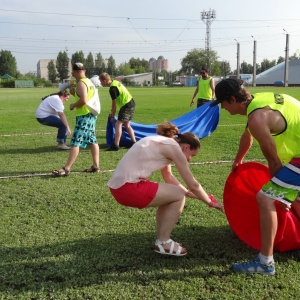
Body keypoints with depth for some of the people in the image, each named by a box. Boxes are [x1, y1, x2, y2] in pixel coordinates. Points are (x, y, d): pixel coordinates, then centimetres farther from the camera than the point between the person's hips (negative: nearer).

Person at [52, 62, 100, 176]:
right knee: (92, 140, 13)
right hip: (91, 114, 10)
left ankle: (66, 168, -13)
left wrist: (73, 105, -10)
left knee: (75, 142, -12)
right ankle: (95, 166, 17)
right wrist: (74, 93, 10)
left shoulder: (81, 83, -14)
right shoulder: (89, 82, 15)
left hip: (84, 116, -10)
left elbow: (84, 100, -25)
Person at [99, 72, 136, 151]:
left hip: (127, 106, -10)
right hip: (131, 103, 10)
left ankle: (116, 145, -11)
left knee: (118, 124, -9)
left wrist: (112, 115, -3)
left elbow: (114, 103, -14)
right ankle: (134, 142, 20)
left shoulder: (112, 88, -19)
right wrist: (112, 112, 15)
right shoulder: (115, 82, 10)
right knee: (126, 125, 17)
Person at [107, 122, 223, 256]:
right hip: (128, 187, -10)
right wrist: (210, 202, 13)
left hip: (120, 185, 10)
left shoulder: (164, 143, 19)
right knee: (178, 196, 0)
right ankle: (163, 243, 9)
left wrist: (188, 192, 26)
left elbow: (168, 177, 31)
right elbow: (193, 184, -2)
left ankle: (161, 239, 24)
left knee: (169, 194, 21)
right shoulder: (173, 147, -7)